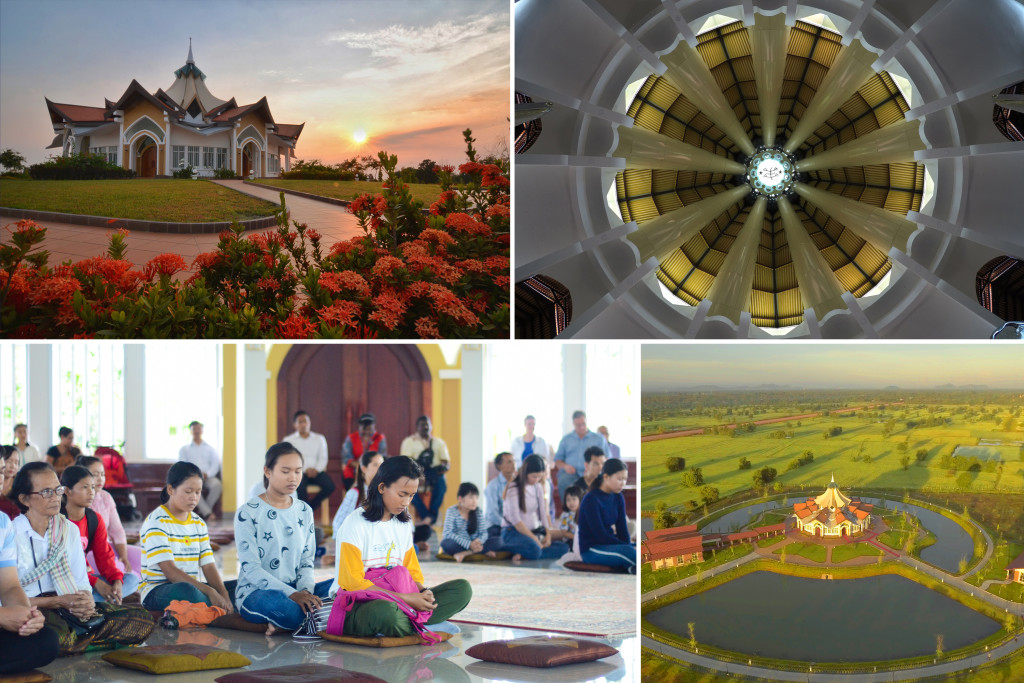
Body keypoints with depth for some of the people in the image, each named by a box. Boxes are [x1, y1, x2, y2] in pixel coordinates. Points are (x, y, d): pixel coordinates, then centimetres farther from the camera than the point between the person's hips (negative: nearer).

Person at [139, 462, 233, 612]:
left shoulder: (198, 524, 14)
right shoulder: (156, 522, -9)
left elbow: (208, 566, 4)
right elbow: (170, 571, -18)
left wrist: (224, 595, -17)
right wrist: (209, 591, -27)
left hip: (192, 586, 6)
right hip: (156, 591, -6)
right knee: (186, 591, -40)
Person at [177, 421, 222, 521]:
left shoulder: (210, 448, 21)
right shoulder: (184, 449, 19)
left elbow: (215, 464, 8)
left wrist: (206, 474, -13)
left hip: (208, 477, 1)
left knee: (217, 485, -34)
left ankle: (203, 512, -25)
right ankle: (208, 513, -40)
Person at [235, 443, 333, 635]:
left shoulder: (304, 512, 13)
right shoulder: (248, 513, -5)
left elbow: (307, 561, 10)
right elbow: (250, 568, -13)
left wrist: (305, 592, -13)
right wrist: (292, 594, -24)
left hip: (295, 591, 7)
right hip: (255, 592, -6)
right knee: (287, 610, -41)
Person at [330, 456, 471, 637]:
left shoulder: (404, 525, 15)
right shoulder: (355, 524, -7)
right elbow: (352, 583, -15)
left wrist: (423, 593, -10)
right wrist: (407, 598, -20)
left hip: (394, 601, 7)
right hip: (355, 606, -7)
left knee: (462, 589, -9)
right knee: (384, 611, -43)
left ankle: (408, 623, -24)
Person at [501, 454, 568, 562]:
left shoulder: (538, 488, 14)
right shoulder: (514, 488, -8)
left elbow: (544, 513, 10)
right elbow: (515, 519, -16)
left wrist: (548, 535, -8)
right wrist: (534, 539, -20)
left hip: (534, 532, 8)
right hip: (512, 532, -8)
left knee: (564, 548, -17)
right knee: (534, 550, -40)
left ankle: (522, 555, -21)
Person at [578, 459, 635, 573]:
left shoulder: (618, 498, 7)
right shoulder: (591, 500, -14)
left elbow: (622, 528, 3)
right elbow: (600, 535, -18)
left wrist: (629, 546, -17)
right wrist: (629, 547, -19)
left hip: (610, 545, 7)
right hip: (591, 550, -7)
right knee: (627, 551, -35)